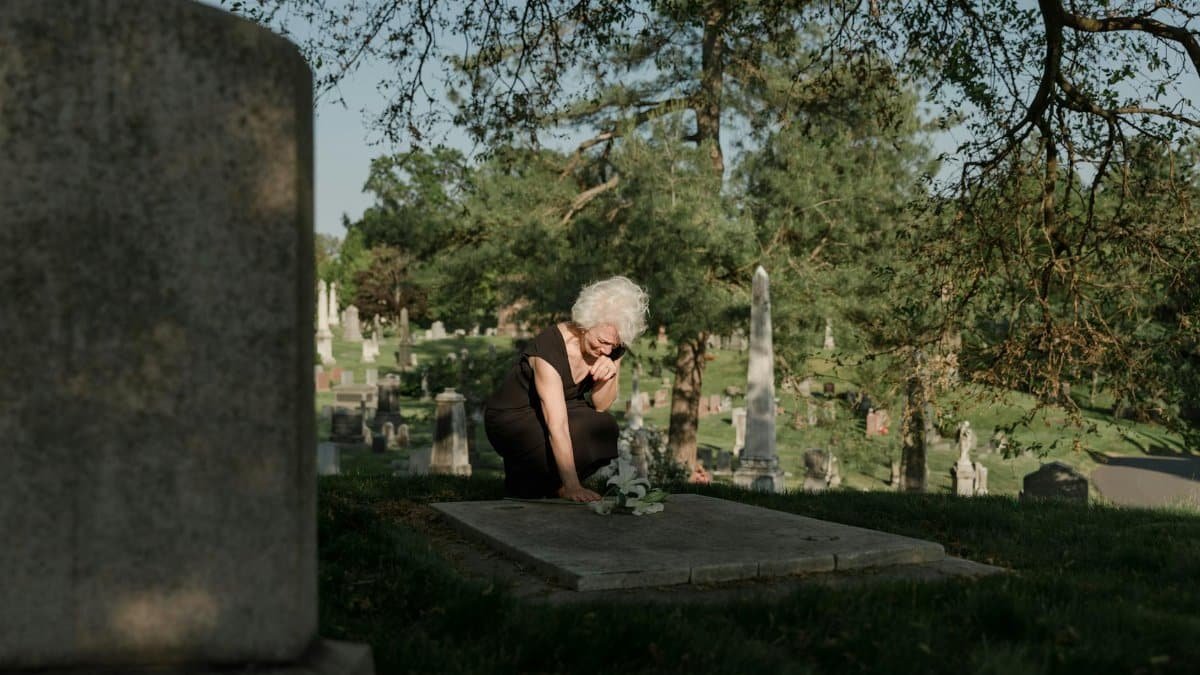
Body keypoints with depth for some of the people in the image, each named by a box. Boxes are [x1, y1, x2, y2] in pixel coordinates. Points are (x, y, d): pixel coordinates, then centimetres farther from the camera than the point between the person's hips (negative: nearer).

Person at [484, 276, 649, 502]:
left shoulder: (612, 348, -14)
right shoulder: (549, 348, -34)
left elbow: (600, 406, -5)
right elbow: (557, 427, -40)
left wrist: (609, 374, -27)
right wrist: (572, 487, -47)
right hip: (512, 418, -6)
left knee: (604, 429, -23)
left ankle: (550, 486, 0)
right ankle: (522, 482, -1)